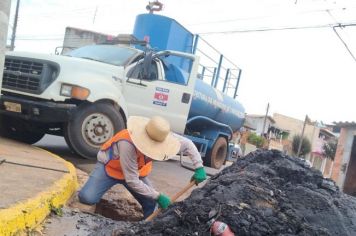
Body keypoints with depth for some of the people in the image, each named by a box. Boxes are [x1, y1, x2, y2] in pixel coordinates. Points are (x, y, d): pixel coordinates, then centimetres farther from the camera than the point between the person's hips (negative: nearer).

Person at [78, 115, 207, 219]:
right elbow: (132, 181, -34)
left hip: (137, 171, 5)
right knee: (88, 198, -23)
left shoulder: (161, 138, -25)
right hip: (110, 166, -4)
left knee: (151, 205, -10)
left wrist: (199, 167, -20)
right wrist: (158, 196, -30)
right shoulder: (128, 144, -42)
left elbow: (188, 144, -10)